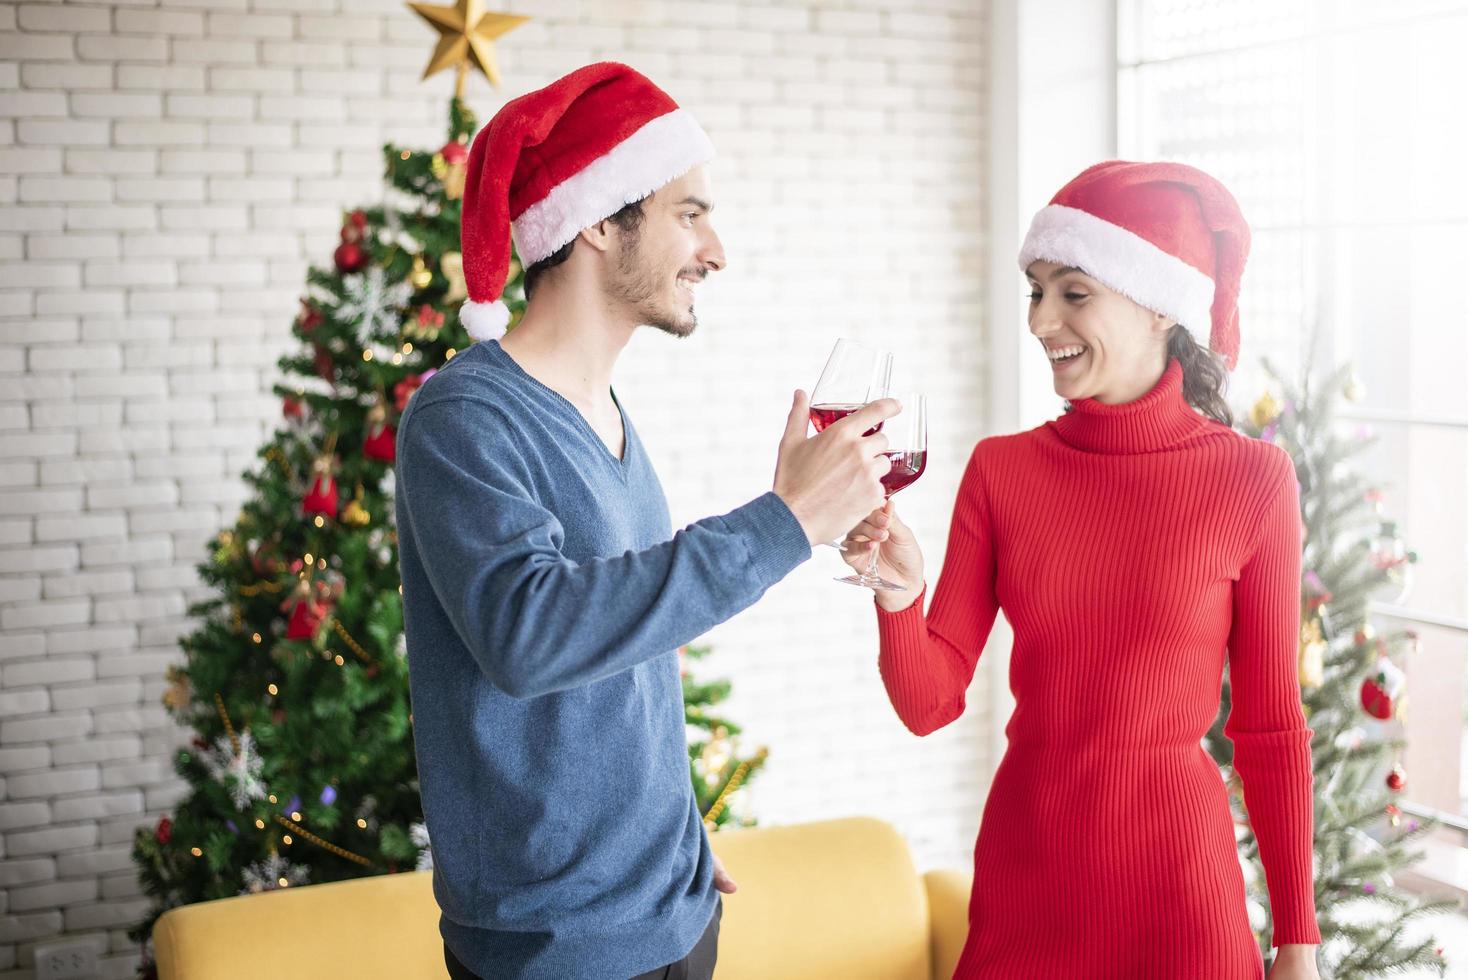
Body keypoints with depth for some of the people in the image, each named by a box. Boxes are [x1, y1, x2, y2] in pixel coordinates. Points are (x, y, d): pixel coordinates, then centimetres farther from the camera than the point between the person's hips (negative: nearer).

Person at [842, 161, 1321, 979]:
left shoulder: (1251, 479, -8)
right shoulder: (1000, 468, -1)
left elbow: (1271, 729, -2)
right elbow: (931, 704, -3)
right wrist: (899, 595, -22)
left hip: (1176, 884, -2)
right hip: (1020, 871, 3)